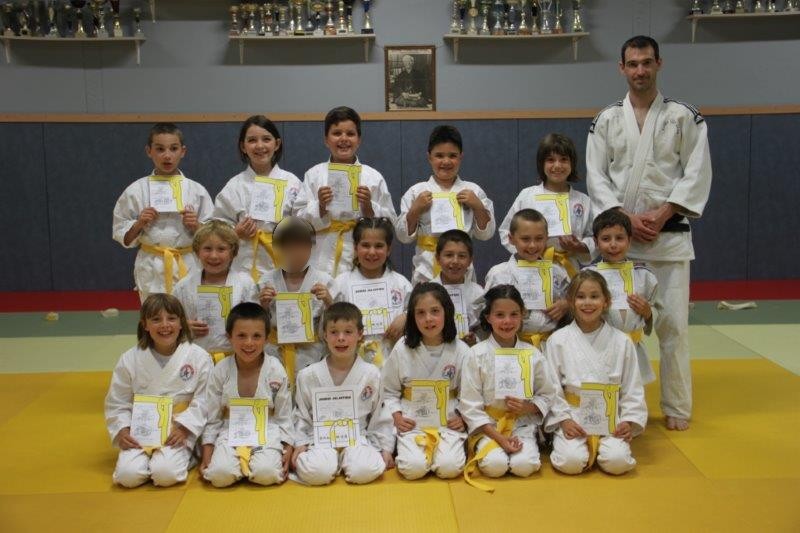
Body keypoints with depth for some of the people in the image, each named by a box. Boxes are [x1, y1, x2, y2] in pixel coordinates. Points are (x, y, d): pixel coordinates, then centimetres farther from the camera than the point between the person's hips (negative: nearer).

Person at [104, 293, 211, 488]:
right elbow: (117, 403, 6)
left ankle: (183, 455, 6)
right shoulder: (130, 360, -1)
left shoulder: (198, 357, -6)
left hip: (179, 433, -2)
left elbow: (204, 401, -6)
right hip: (140, 431, 2)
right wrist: (122, 430, -9)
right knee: (128, 475, -19)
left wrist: (184, 428, -17)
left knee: (166, 474, -25)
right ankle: (150, 457, 11)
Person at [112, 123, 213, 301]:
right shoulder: (136, 191, 2)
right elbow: (122, 236, 6)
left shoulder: (196, 190, 3)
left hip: (188, 267, 1)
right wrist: (139, 224, -11)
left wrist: (196, 226, -12)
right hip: (151, 269, 0)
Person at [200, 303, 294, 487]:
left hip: (267, 432, -1)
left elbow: (284, 415, 1)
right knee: (219, 474, -26)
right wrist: (207, 455, -1)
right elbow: (212, 416, 3)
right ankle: (242, 463, 6)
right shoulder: (220, 372, -3)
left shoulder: (275, 370, -5)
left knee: (267, 474, -28)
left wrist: (288, 449, -7)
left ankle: (252, 462, 5)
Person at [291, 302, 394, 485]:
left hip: (358, 439, 1)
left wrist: (385, 448, 5)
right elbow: (301, 415, 10)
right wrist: (300, 444, 0)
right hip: (320, 440, 0)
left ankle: (346, 461, 2)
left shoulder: (371, 374, 2)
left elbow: (380, 415, 9)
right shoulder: (308, 376, 2)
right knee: (315, 472, -33)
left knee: (366, 471, -31)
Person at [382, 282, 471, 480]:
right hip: (412, 425, 0)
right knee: (413, 468, -23)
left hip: (449, 424, 0)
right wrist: (396, 415, -8)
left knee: (450, 467, -24)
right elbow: (389, 390, 6)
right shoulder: (402, 349, -2)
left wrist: (463, 417, -8)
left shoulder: (460, 351, -2)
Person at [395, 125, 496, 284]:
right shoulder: (416, 192, 4)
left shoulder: (473, 191, 6)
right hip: (426, 271, 0)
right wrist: (415, 210, -10)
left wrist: (478, 207, -7)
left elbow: (485, 234, 6)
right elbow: (403, 236, 4)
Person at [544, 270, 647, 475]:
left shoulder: (622, 342, 3)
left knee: (617, 461, -24)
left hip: (610, 418, 1)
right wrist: (563, 420, -10)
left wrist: (629, 421, -5)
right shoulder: (558, 341, 0)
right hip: (572, 418, -1)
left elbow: (633, 388, 6)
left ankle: (599, 447, 8)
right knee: (571, 461, -26)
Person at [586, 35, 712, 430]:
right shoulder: (606, 121, 6)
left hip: (669, 235, -1)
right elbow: (597, 177, 1)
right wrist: (627, 218, -11)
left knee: (672, 323, 0)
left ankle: (677, 407, 13)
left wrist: (662, 214, -13)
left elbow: (697, 175, -3)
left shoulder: (684, 117, 2)